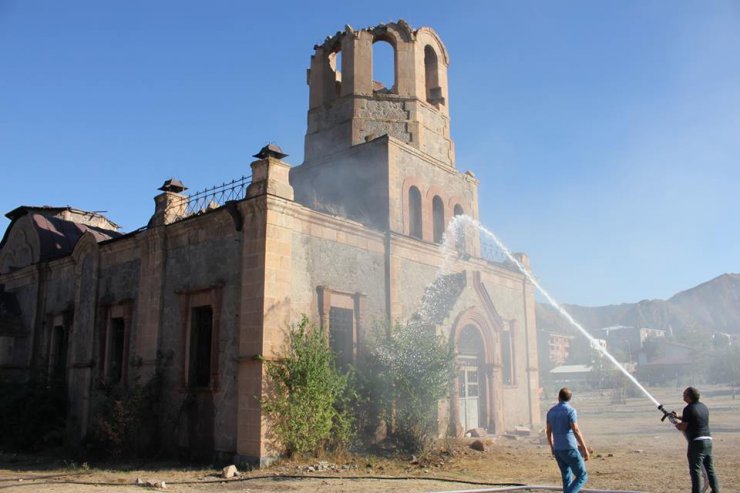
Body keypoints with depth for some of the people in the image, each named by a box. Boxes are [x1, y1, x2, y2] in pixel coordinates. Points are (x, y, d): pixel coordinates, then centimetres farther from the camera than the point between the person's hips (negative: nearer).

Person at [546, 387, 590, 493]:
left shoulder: (551, 411, 10)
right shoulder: (570, 410, -12)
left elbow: (548, 431, 17)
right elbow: (576, 431, -18)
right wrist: (585, 449, -13)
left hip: (558, 450, 7)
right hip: (569, 449, -7)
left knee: (567, 479, 15)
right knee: (582, 476, 2)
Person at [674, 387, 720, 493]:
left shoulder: (689, 409, -14)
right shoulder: (703, 406, 11)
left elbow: (683, 427, -12)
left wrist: (677, 424, 9)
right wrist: (678, 417, 28)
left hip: (697, 441, -8)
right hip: (708, 440, 8)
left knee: (695, 470, -2)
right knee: (710, 468, 16)